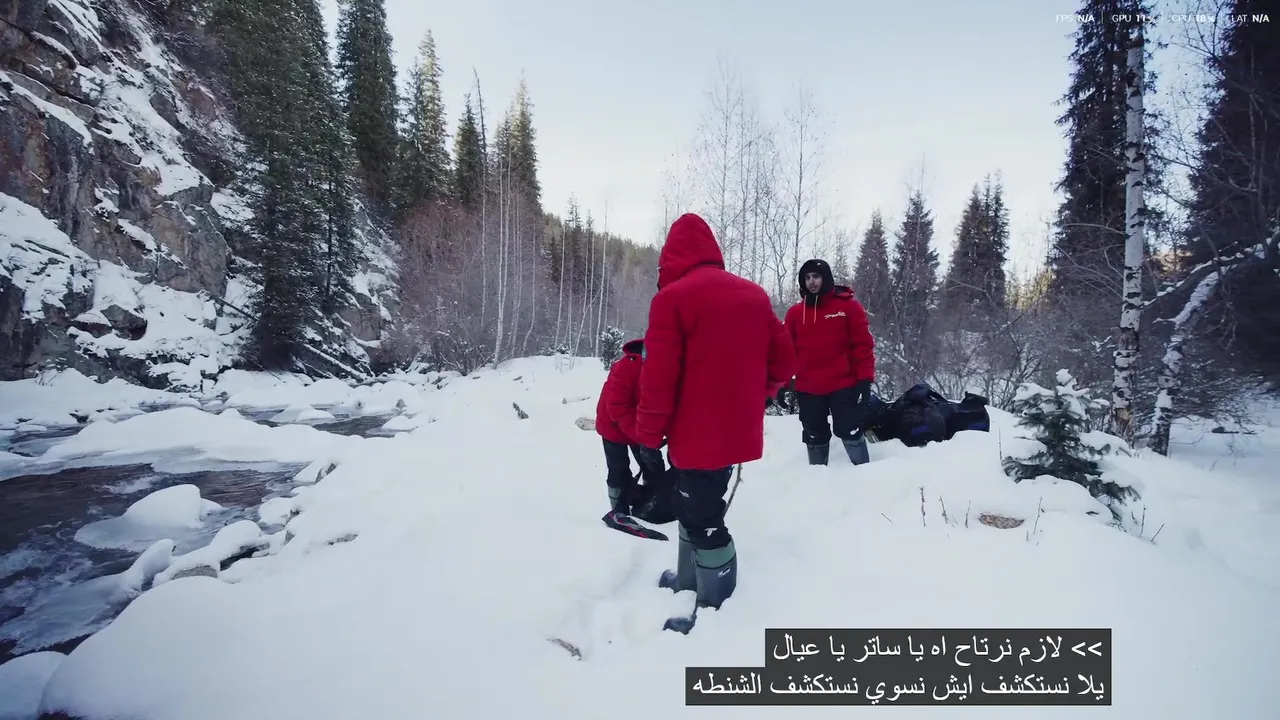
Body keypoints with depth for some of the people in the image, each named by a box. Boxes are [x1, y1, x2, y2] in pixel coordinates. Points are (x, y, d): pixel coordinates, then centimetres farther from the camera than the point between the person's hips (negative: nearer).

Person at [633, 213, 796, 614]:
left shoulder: (672, 297, -12)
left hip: (698, 435, -7)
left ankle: (717, 607, 17)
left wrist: (648, 435, -4)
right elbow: (783, 361, 11)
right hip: (739, 430, 8)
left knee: (701, 518, 6)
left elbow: (659, 376, -15)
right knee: (697, 506, 22)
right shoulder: (755, 295, 8)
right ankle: (690, 583, 37)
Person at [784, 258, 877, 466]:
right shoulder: (795, 313, 7)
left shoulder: (848, 306, -1)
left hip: (843, 385, -3)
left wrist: (865, 378, -8)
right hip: (807, 390, 3)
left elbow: (863, 344, -3)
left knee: (851, 432, 3)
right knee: (815, 439, 13)